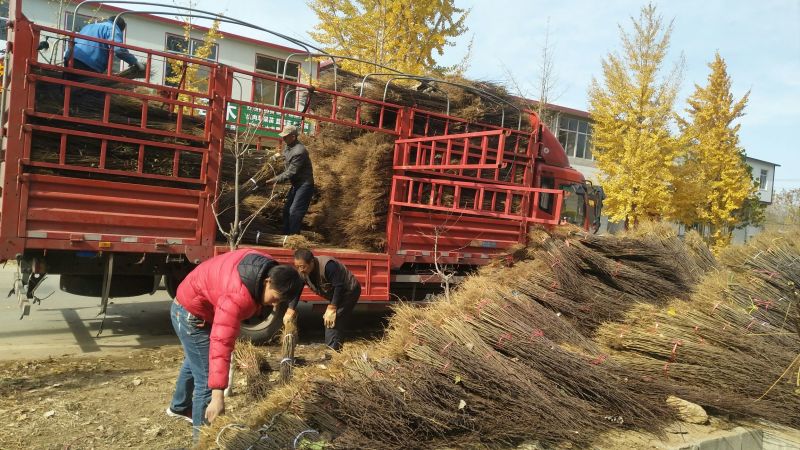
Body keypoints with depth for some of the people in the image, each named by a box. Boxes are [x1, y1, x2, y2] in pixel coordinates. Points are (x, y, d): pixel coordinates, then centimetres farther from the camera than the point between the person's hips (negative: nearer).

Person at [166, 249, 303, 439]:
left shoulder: (269, 267, -16)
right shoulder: (238, 297, -42)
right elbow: (221, 345, -46)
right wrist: (218, 396, -49)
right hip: (192, 314, -10)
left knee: (194, 362, 30)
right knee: (206, 379, -11)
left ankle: (179, 407, 56)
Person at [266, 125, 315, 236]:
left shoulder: (299, 151, -25)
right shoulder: (287, 147, 4)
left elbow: (291, 172, -24)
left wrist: (274, 180, -21)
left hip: (304, 184, -10)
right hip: (296, 184, 10)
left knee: (294, 212, -12)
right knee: (287, 209, 14)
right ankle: (286, 234, 24)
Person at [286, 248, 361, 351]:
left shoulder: (328, 266, -35)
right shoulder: (302, 272, -11)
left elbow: (339, 287, -33)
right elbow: (296, 291, -7)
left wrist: (332, 308, -34)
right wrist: (290, 311, -17)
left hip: (349, 291, -9)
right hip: (335, 294, 9)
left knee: (332, 320, -19)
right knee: (328, 320, 12)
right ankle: (335, 348, 24)